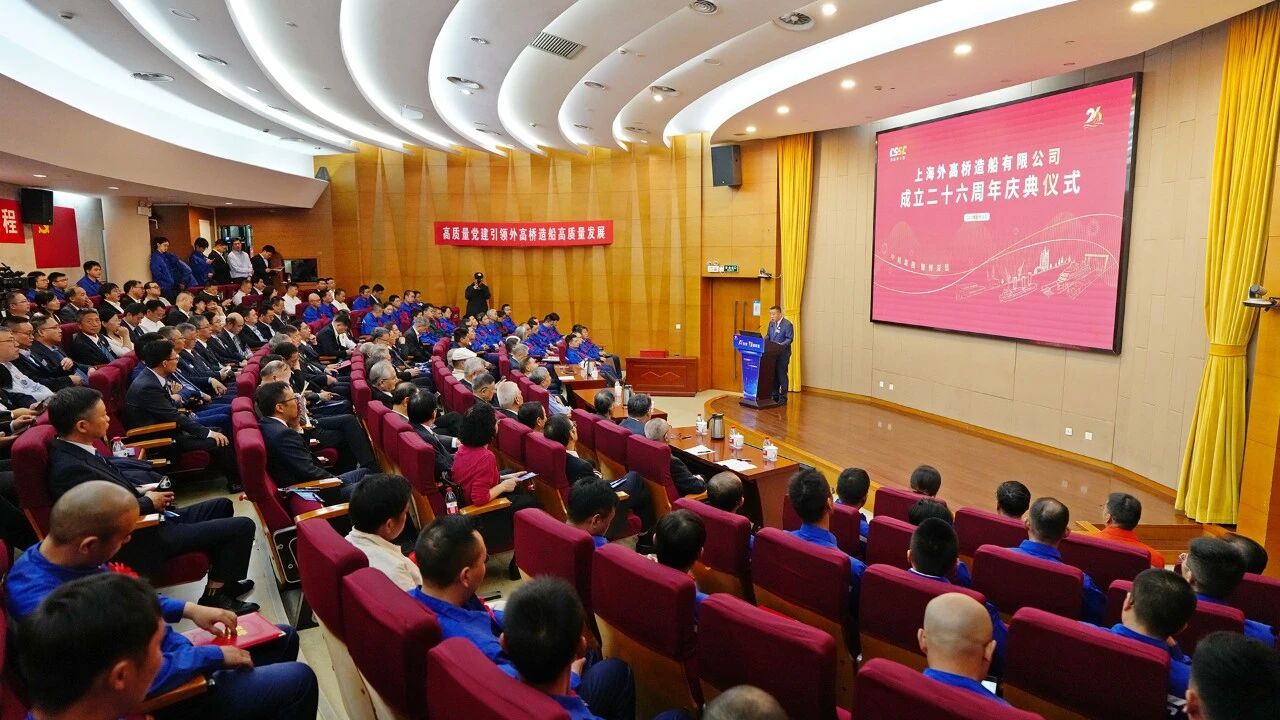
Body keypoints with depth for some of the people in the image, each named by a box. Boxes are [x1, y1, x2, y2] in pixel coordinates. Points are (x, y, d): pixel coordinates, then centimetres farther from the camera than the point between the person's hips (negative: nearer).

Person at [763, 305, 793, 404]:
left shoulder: (787, 324, -9)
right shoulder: (771, 323, 13)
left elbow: (789, 339, -13)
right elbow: (767, 336, 17)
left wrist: (781, 345, -27)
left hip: (783, 354, -7)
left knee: (782, 374, -3)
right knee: (774, 375, 10)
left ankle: (783, 397, 5)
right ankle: (775, 395, 19)